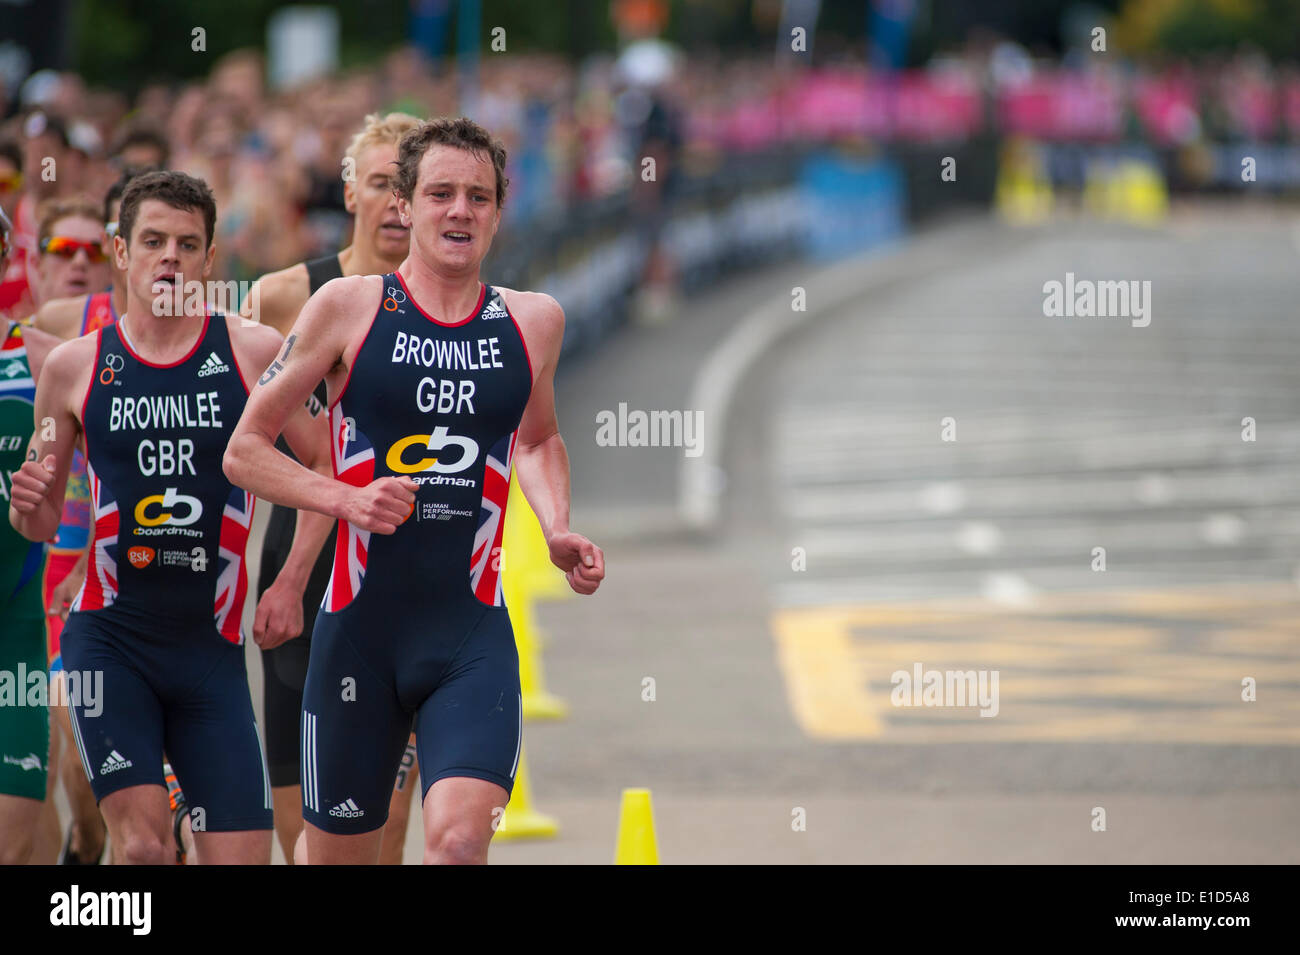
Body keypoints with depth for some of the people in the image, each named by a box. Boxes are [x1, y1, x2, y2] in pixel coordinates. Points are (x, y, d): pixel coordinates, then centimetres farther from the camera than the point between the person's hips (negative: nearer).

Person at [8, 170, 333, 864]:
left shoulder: (254, 353, 1)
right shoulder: (74, 366, 5)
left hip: (212, 646, 1)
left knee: (239, 855, -3)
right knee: (142, 842, -17)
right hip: (108, 637, -1)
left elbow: (327, 466, 6)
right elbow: (41, 523, 14)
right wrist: (27, 504, -9)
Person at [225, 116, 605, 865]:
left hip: (474, 635, 1)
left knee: (460, 840, -21)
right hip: (361, 627, -1)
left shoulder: (533, 322, 8)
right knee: (339, 854, 10)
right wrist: (346, 499, -12)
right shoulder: (349, 308, -1)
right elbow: (245, 450, 3)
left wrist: (558, 531, 10)